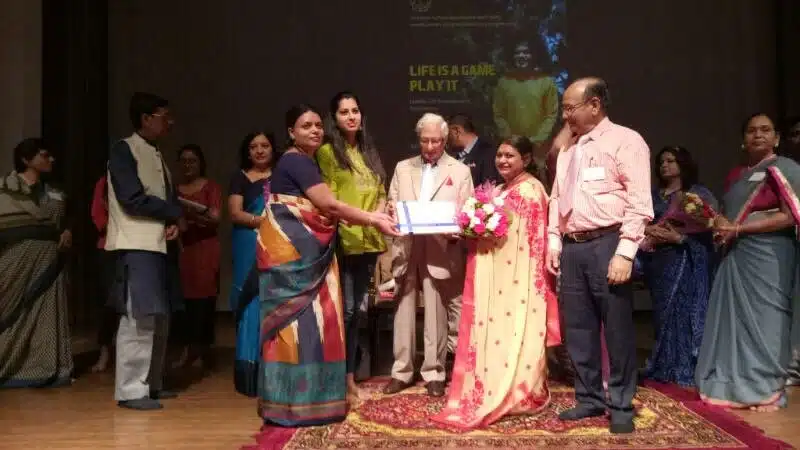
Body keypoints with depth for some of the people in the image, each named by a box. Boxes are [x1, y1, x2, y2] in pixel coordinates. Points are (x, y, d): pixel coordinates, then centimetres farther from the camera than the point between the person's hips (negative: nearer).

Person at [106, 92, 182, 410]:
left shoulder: (157, 156, 19)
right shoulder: (123, 150, -6)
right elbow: (133, 199, -17)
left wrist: (174, 222, -6)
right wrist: (173, 212, -6)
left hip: (161, 244, 9)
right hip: (136, 246, -8)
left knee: (160, 318, 9)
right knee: (139, 318, -9)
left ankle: (151, 383, 18)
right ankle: (130, 390, -2)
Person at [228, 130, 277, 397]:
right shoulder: (241, 178, 9)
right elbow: (235, 214, -2)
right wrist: (262, 220, -16)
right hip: (251, 250, -2)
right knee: (254, 305, -4)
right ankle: (251, 372, 2)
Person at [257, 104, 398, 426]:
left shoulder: (308, 163, 19)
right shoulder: (295, 161, -12)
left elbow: (324, 209, 12)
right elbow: (329, 205, -17)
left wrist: (371, 217, 2)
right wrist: (374, 220, -9)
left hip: (306, 251, 10)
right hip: (292, 250, -10)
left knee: (310, 319, 9)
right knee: (298, 320, -6)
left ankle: (307, 395, 16)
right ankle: (296, 401, 1)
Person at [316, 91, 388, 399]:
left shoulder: (369, 152, 18)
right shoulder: (327, 151, -1)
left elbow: (380, 193, 17)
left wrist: (378, 216, -4)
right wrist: (363, 218, -20)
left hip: (369, 240, 6)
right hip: (343, 239, -6)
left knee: (356, 309, 11)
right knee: (344, 309, -8)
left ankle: (349, 375, 19)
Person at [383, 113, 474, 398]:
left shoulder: (460, 171, 8)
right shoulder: (403, 168, 16)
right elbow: (391, 204, 13)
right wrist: (391, 213, -10)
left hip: (440, 251, -2)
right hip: (406, 249, 3)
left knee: (436, 314, 2)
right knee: (404, 310, 7)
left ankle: (434, 373, 12)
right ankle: (401, 371, 17)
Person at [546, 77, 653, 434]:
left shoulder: (625, 141, -4)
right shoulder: (568, 151, 18)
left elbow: (639, 202, -11)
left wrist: (624, 252, -18)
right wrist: (554, 242, 11)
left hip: (606, 245, -7)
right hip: (572, 248, 7)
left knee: (617, 329, 1)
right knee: (578, 329, 11)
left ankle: (621, 406, 15)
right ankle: (589, 399, 25)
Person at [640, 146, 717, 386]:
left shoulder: (699, 193, 3)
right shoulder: (653, 195, 17)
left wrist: (679, 237, -17)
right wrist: (650, 230, -13)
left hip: (687, 260, -4)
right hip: (658, 261, 4)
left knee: (685, 311, -5)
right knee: (664, 313, 6)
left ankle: (687, 369, 2)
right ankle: (664, 368, 13)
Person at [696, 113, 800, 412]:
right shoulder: (736, 175, 18)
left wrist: (738, 229, -15)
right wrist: (720, 224, 2)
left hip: (767, 257, -7)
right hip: (735, 256, 7)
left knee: (762, 319, -2)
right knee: (733, 318, 6)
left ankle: (765, 390, 8)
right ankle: (732, 383, 14)